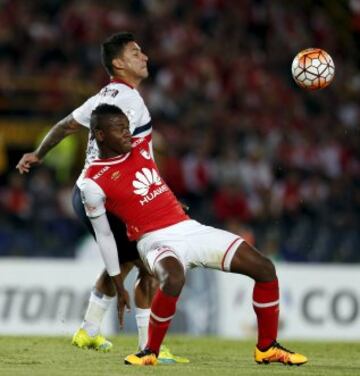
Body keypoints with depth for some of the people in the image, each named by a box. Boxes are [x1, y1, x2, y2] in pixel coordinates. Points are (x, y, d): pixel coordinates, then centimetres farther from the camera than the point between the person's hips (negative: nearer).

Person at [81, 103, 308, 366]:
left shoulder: (141, 147, 10)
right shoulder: (94, 184, -5)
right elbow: (104, 236, 1)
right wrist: (119, 287, 2)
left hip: (191, 229, 7)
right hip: (157, 240, -7)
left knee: (264, 268, -4)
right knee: (174, 278, -42)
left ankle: (267, 348, 11)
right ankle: (151, 352, -19)